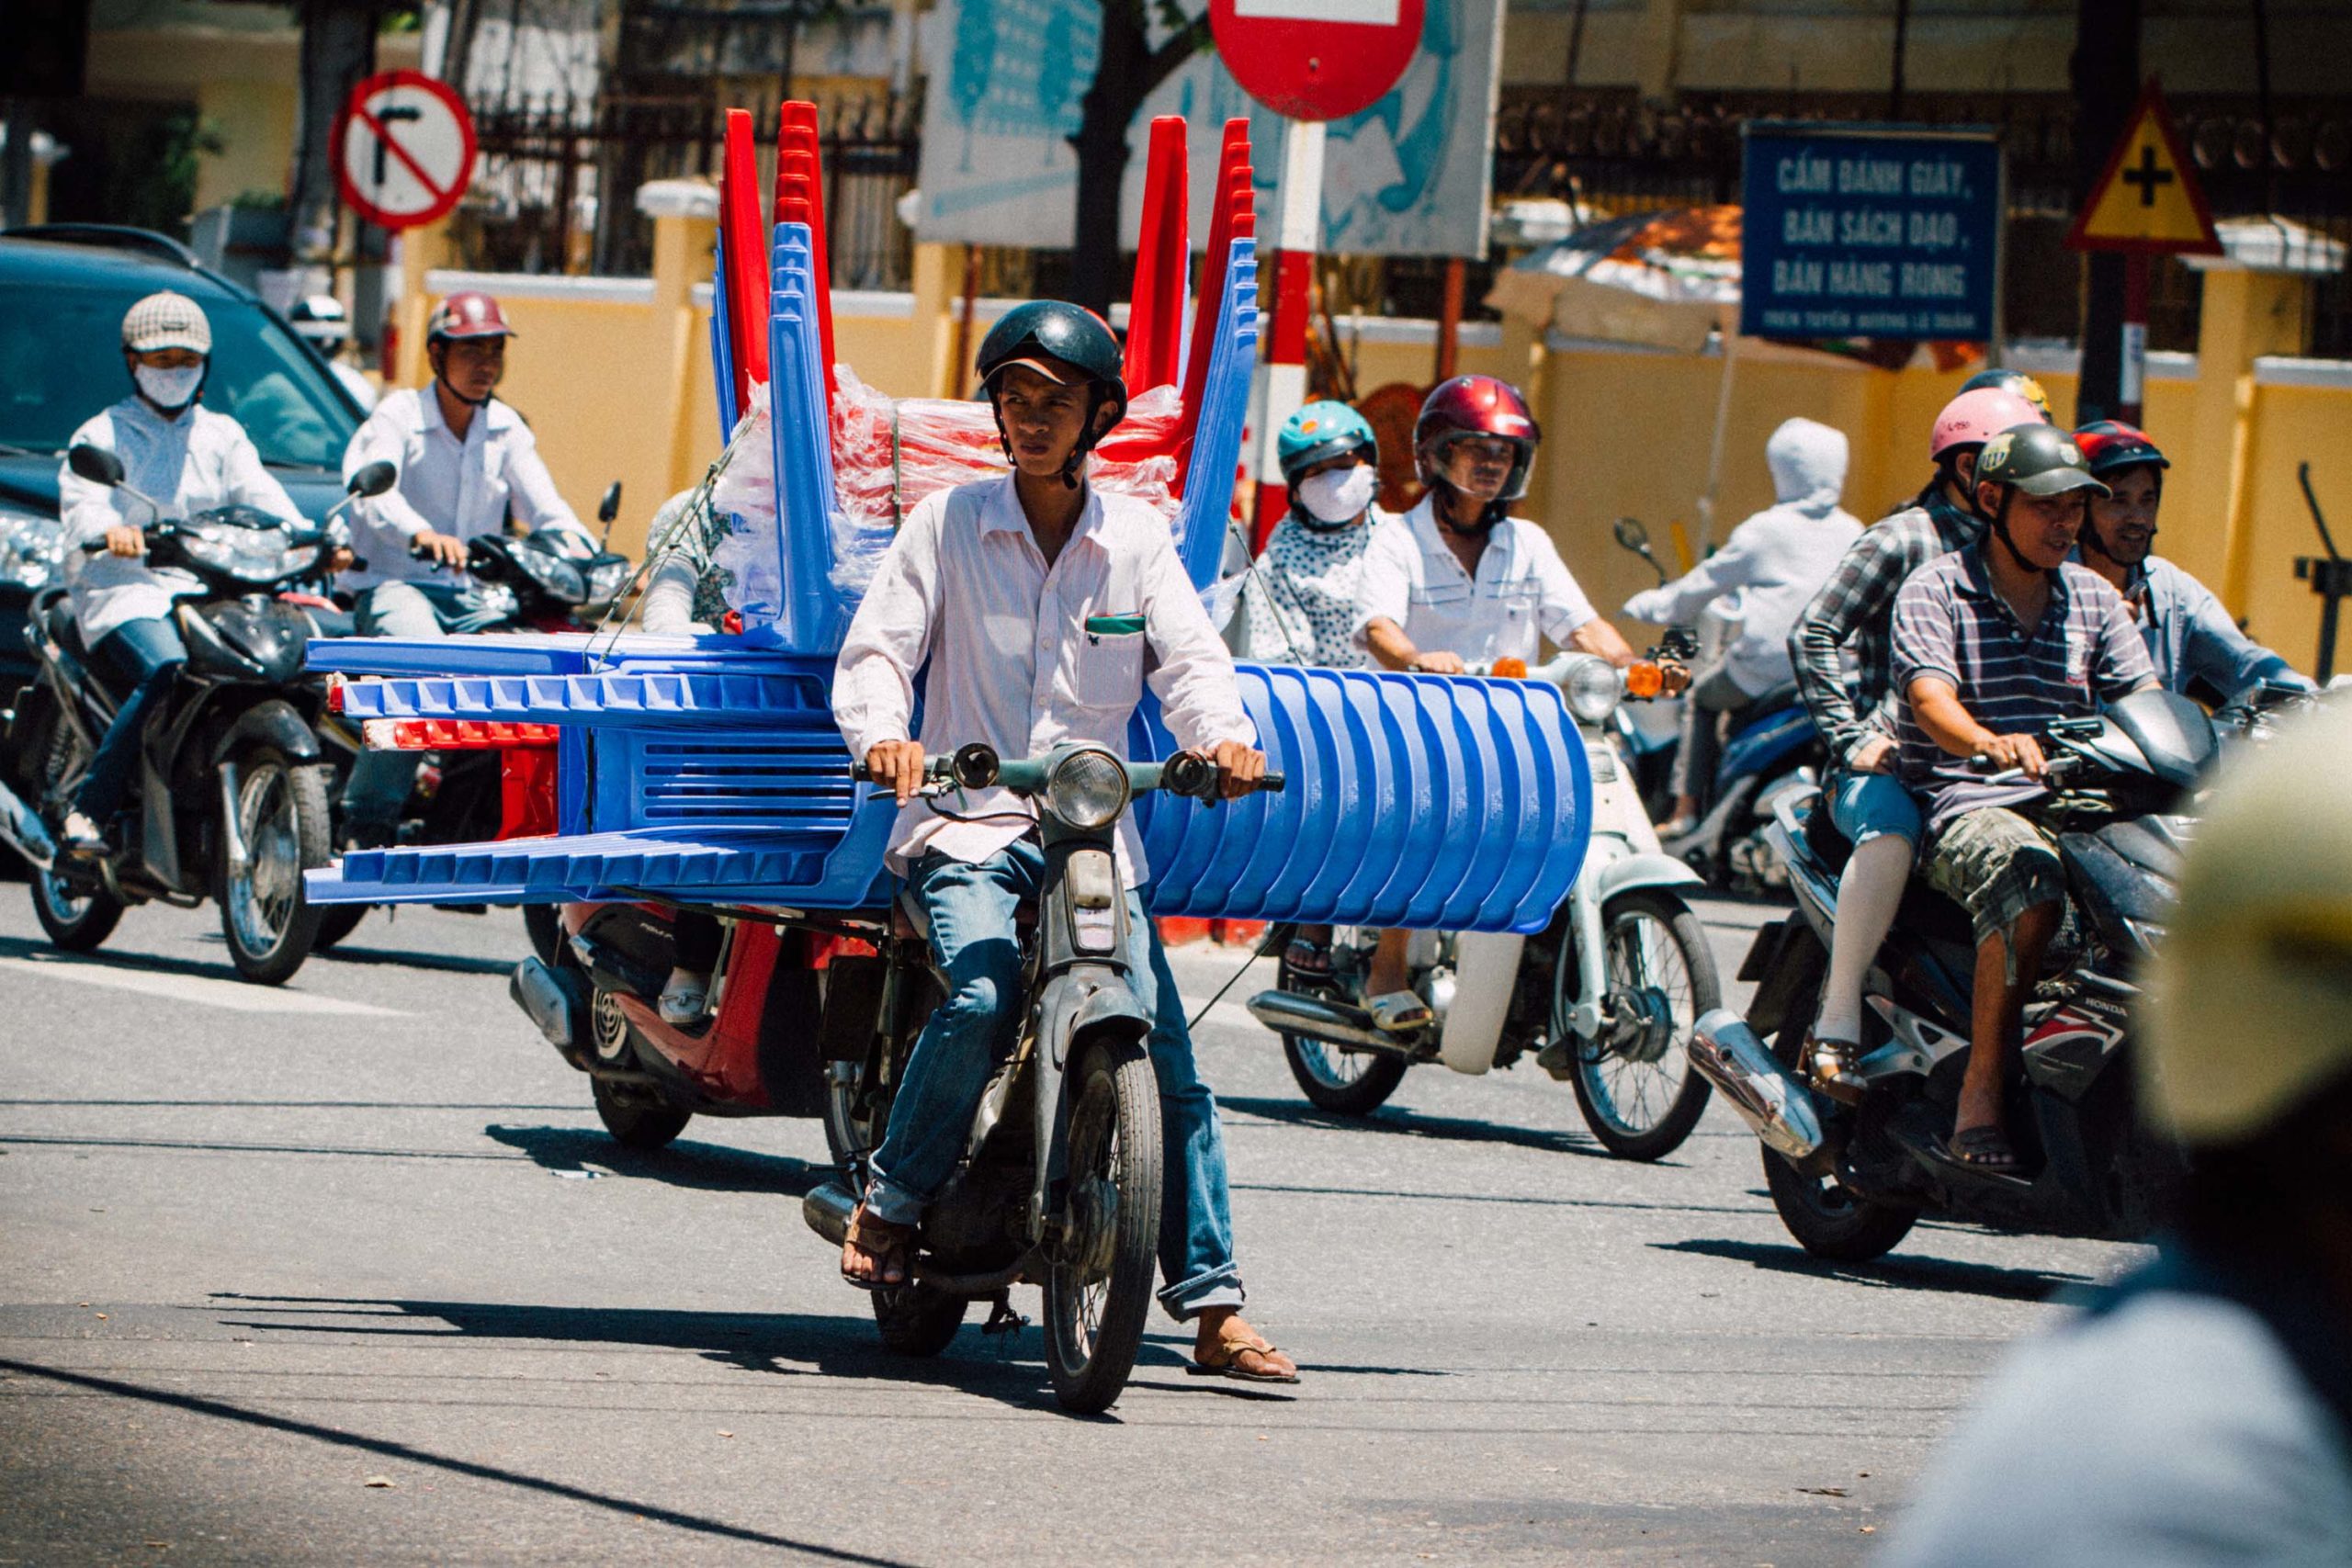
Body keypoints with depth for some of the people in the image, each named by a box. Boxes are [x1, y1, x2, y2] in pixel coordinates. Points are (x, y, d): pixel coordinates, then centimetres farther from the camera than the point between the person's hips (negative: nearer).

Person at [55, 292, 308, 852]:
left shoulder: (222, 436, 23)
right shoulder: (101, 436, 12)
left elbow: (260, 495, 6)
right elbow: (81, 506, -7)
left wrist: (308, 538, -16)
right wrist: (110, 530, -32)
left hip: (210, 592, 4)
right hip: (125, 591, -4)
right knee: (167, 671, -36)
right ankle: (90, 811, -29)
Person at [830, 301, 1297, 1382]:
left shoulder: (1138, 540, 11)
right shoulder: (946, 524, 5)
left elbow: (1188, 657, 2)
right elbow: (875, 648, -1)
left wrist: (1221, 736, -21)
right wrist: (883, 733, -23)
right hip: (967, 821, -2)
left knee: (1161, 1041, -9)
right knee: (983, 994, -30)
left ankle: (1212, 1305, -7)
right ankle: (893, 1201, -9)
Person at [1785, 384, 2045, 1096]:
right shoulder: (1903, 542, 1)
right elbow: (1813, 636, -5)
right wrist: (1851, 739, -13)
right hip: (1889, 767, -6)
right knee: (1893, 827, -38)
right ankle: (1836, 1027, -38)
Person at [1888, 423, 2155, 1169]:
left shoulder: (2094, 599, 19)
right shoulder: (1937, 589, 2)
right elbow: (1931, 699, -16)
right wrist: (1986, 741, -39)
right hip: (1966, 808, -5)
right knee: (2030, 882, -39)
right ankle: (1979, 1100, -35)